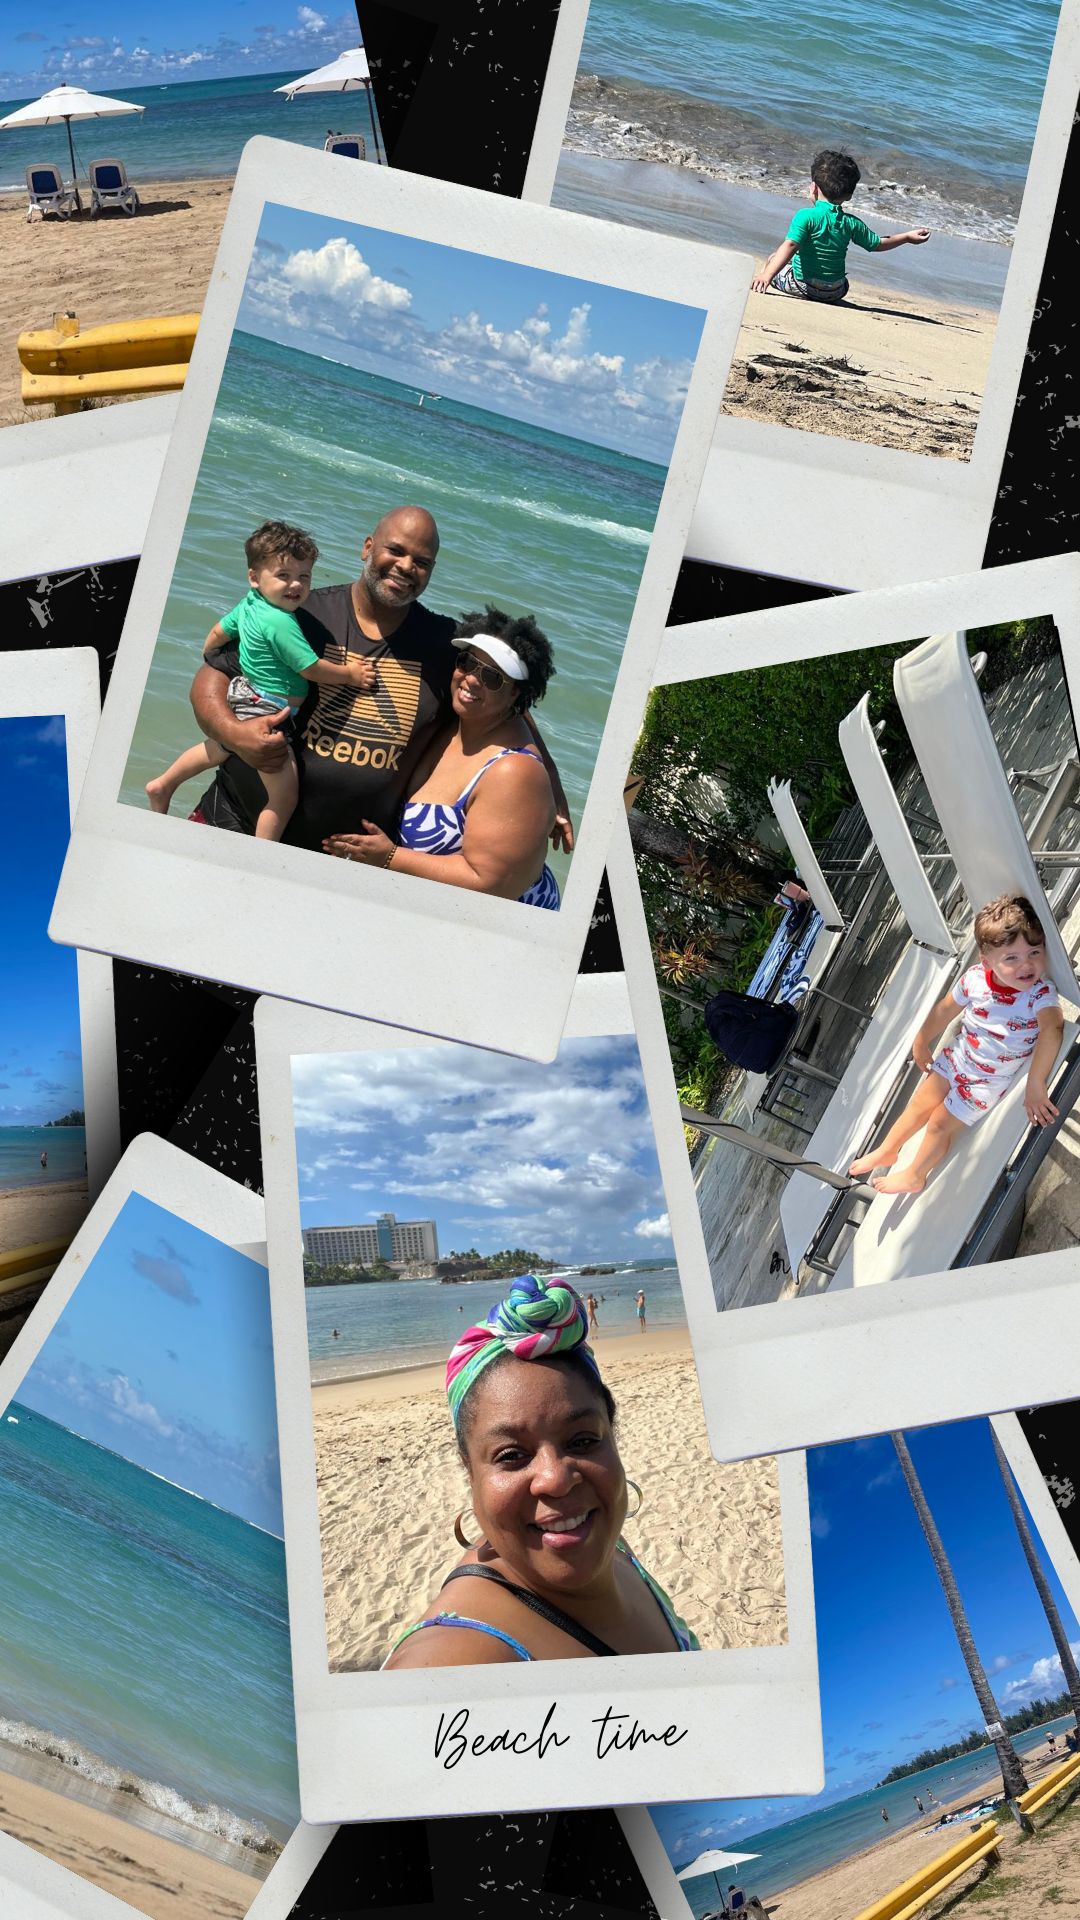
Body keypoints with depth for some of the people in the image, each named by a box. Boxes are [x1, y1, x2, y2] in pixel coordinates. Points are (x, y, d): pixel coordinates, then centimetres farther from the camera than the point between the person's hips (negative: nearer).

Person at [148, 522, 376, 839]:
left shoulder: (250, 603, 1)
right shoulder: (281, 623, -26)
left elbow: (219, 631, 15)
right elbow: (311, 670, -21)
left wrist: (210, 657, 35)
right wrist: (349, 673, -6)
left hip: (245, 694, 10)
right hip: (266, 714, -10)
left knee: (219, 748, 38)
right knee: (284, 798, -6)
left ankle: (162, 785, 54)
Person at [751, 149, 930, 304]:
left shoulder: (806, 216, -18)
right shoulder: (851, 223, -4)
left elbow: (790, 246, -30)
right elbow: (877, 244, 6)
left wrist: (766, 276, -38)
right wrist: (907, 237, 21)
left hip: (803, 285, -3)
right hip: (834, 291, 3)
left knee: (773, 260, 22)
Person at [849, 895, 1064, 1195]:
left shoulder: (1041, 993, -33)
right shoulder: (974, 978, -20)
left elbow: (1051, 1030, -51)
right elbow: (944, 1010, -1)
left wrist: (1035, 1086, -59)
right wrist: (921, 1043, 13)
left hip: (988, 1080, -4)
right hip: (956, 1057, 4)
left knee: (940, 1124, 5)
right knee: (919, 1106, 17)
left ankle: (914, 1176, 30)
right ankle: (886, 1151, 41)